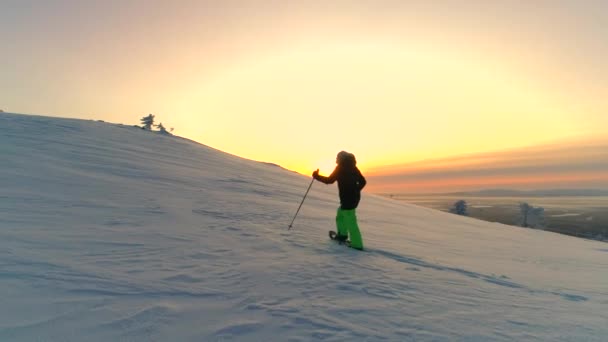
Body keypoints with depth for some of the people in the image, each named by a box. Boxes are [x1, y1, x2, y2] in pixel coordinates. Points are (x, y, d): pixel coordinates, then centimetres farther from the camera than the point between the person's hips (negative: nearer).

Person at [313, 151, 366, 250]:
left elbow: (329, 180, -9)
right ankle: (342, 234, 31)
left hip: (347, 199, -8)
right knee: (340, 213, 24)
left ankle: (357, 244, -2)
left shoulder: (340, 168, -9)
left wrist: (317, 176, 3)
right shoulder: (353, 168, 10)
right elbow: (363, 182, 12)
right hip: (355, 197, 8)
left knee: (350, 221, -4)